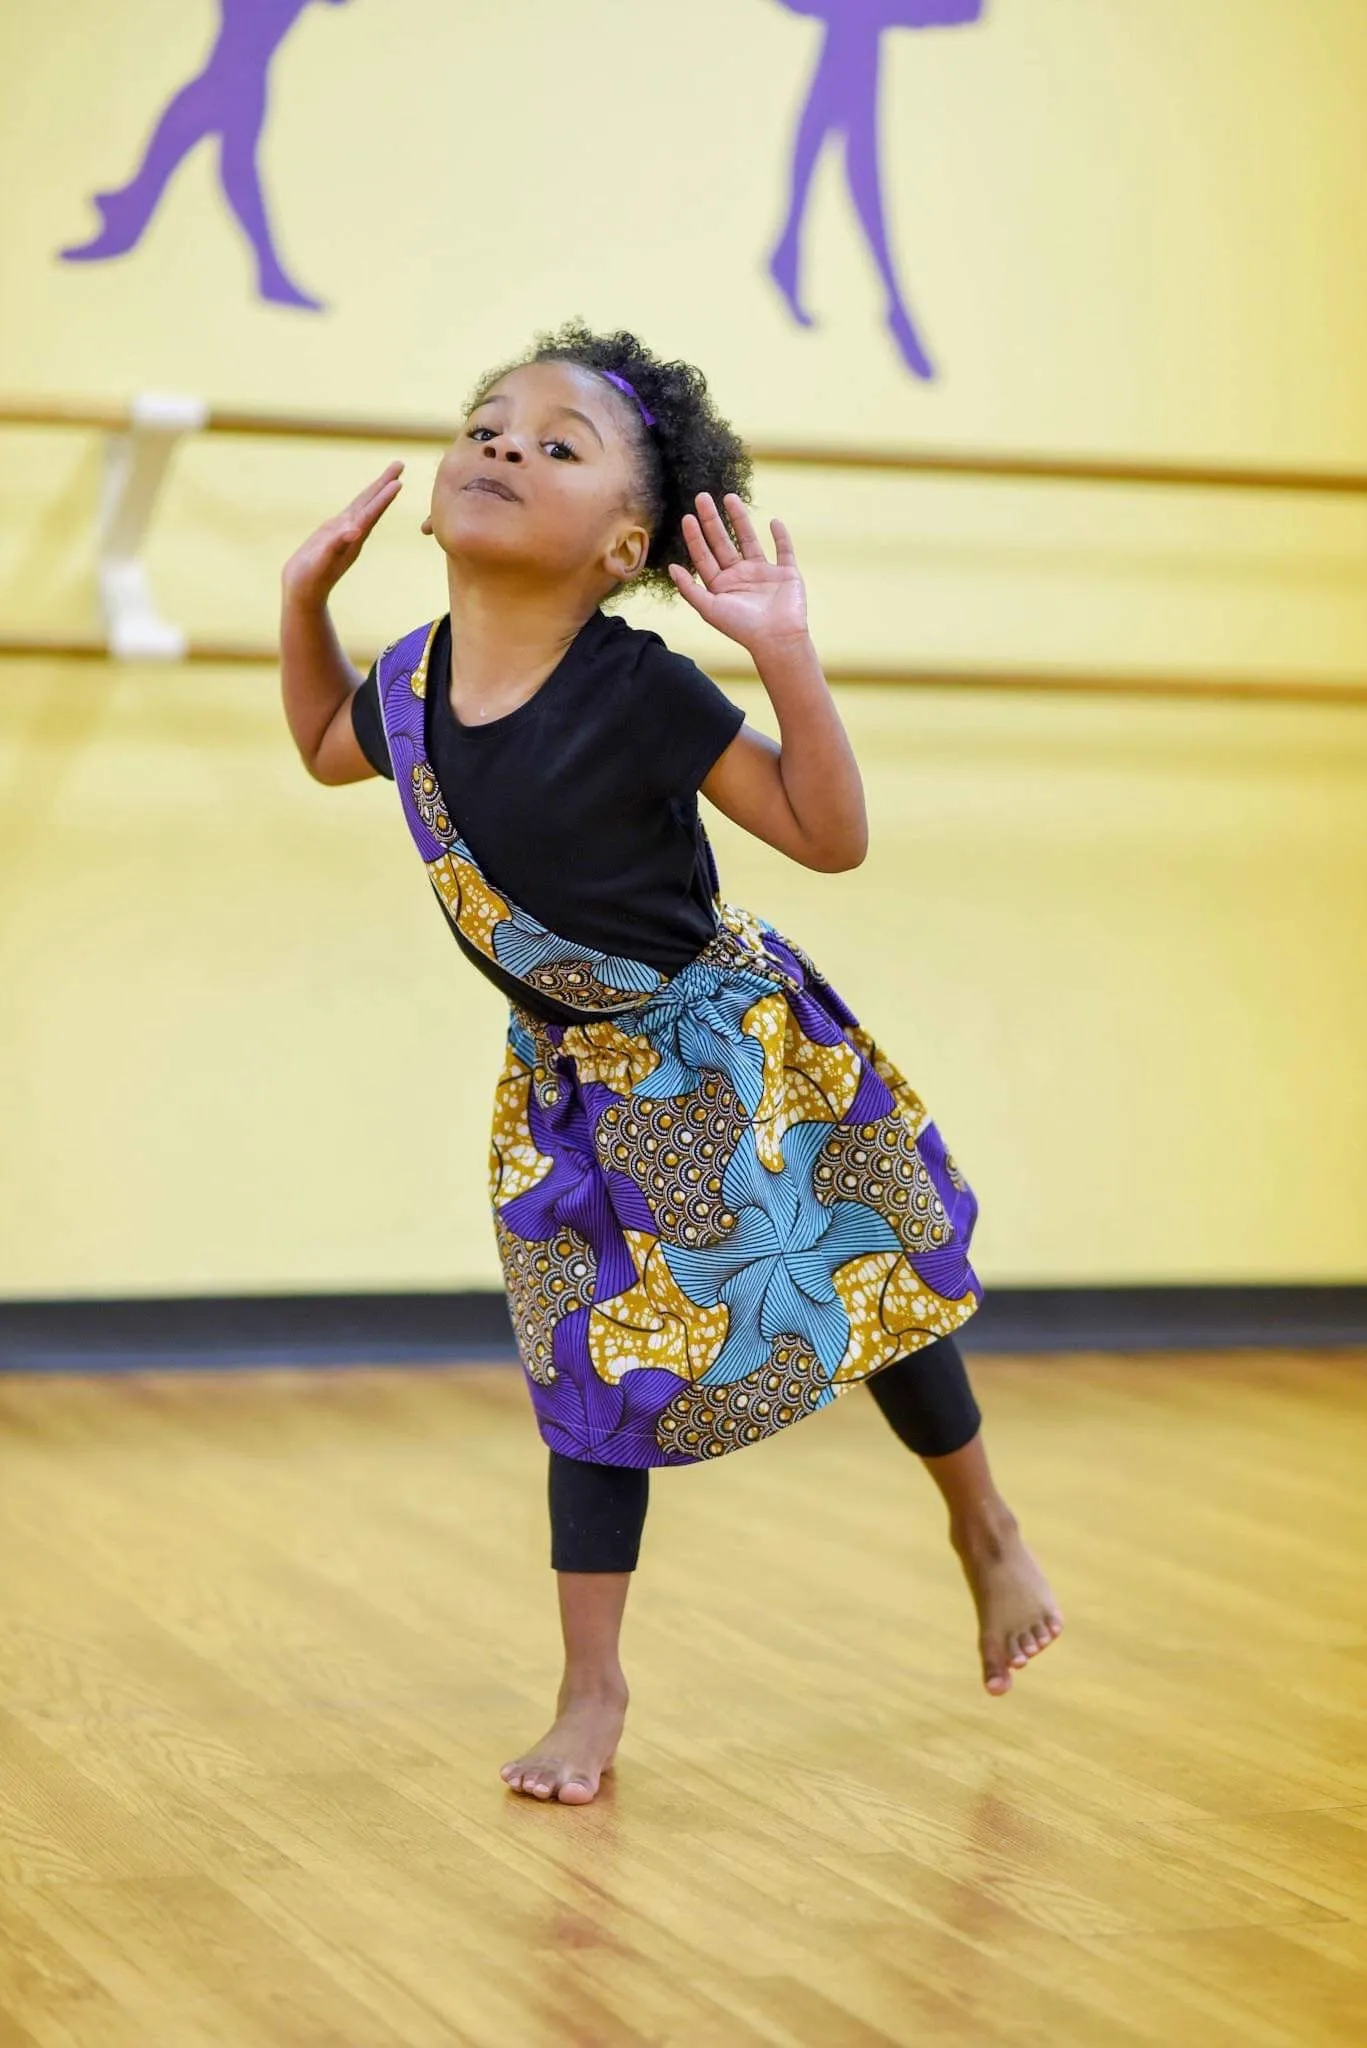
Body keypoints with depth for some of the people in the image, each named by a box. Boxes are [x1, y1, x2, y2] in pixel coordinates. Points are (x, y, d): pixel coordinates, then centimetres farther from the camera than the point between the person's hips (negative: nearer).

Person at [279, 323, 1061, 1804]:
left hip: (732, 1051, -4)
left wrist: (786, 657, -36)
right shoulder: (412, 682, -10)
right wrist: (305, 597, 1)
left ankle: (987, 1531, 40)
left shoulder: (641, 695, -27)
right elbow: (326, 748, 15)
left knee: (874, 1296, 12)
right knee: (596, 1372, 7)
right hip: (574, 1084, 4)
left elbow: (830, 836, -24)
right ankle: (592, 1689, 18)